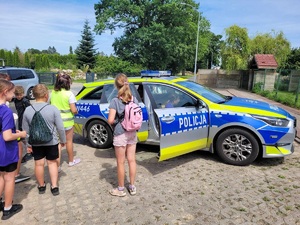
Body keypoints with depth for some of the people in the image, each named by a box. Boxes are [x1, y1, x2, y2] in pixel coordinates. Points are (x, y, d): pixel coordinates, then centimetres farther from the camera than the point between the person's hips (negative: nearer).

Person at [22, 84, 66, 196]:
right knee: (52, 162, 13)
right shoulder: (53, 109, -16)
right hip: (51, 141, -2)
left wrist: (28, 143, 14)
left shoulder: (27, 110, -6)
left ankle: (41, 186, 33)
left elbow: (25, 130, 3)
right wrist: (63, 140, 3)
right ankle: (54, 187, 14)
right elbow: (60, 128, -13)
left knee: (39, 164, 15)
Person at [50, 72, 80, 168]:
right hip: (67, 122, -3)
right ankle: (71, 161, 32)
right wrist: (76, 112, 5)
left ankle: (57, 165, 10)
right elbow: (74, 110, -15)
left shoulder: (53, 93, 0)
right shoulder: (69, 94, -15)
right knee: (69, 141, 15)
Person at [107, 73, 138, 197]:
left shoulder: (115, 101, -16)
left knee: (121, 162, 8)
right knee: (132, 160, 15)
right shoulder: (134, 99, 1)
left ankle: (121, 189, 24)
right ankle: (132, 187, 28)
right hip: (132, 133, 5)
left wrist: (116, 121, 0)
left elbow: (110, 120, -20)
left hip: (120, 134, -5)